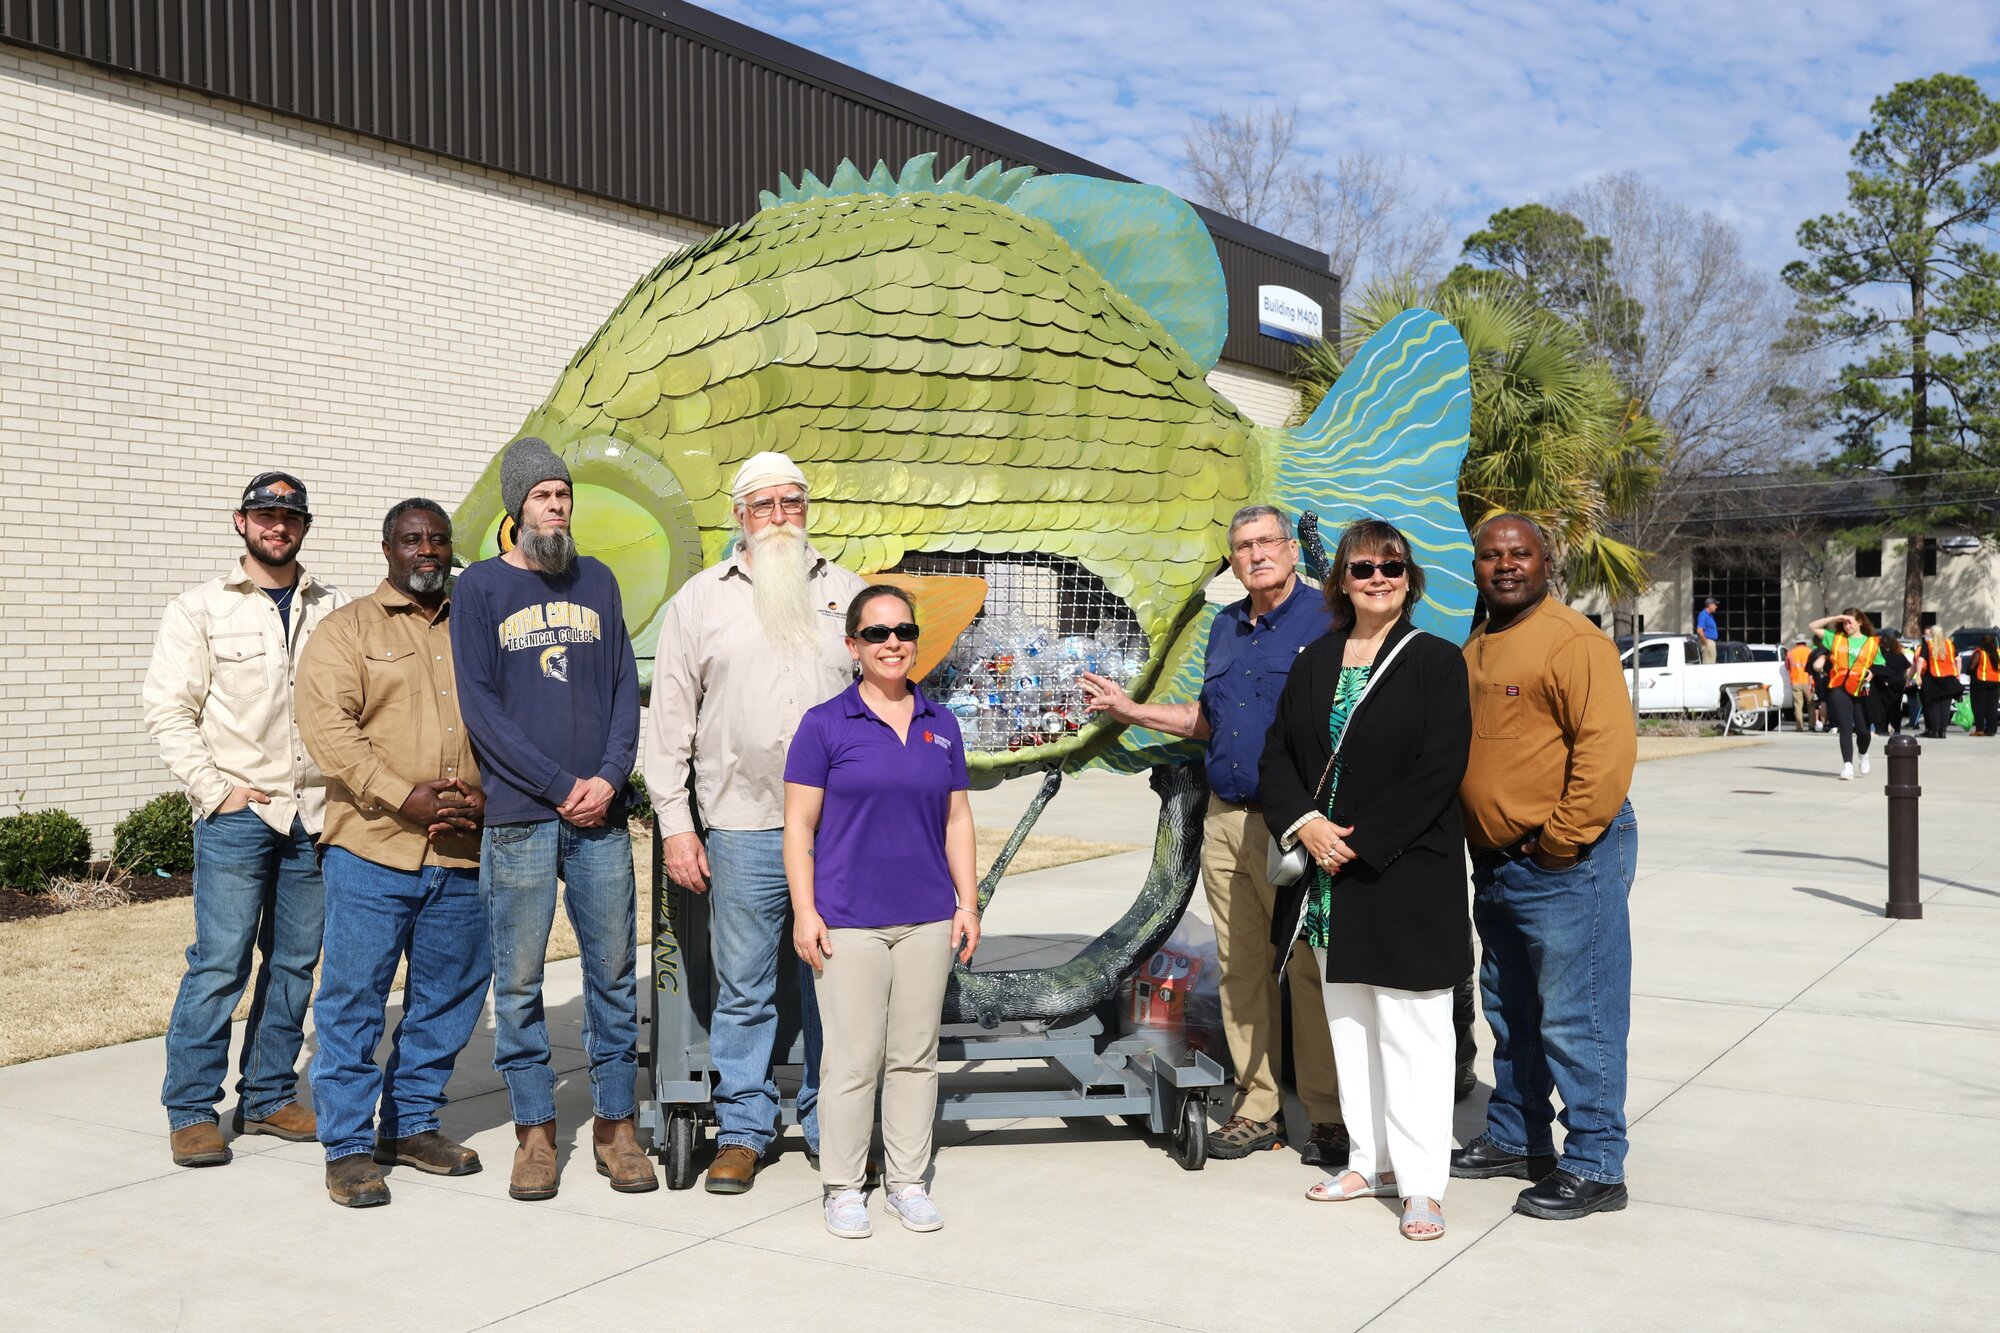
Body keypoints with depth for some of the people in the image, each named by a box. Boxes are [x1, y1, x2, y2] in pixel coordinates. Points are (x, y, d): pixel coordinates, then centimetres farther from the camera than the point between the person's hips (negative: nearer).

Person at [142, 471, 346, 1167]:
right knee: (219, 963, -5)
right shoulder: (200, 609, 3)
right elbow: (169, 710, -1)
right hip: (236, 815, -3)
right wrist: (216, 791, -9)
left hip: (316, 814, 4)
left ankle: (268, 1096, 21)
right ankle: (191, 1110, 6)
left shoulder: (333, 609, 11)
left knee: (295, 961, 9)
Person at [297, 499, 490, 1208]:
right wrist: (404, 796, -17)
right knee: (353, 997, -2)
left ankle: (412, 1124, 26)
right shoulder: (347, 629, 4)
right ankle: (348, 1146, 9)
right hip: (372, 850, -4)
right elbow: (328, 725, -9)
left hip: (462, 853, 4)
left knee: (448, 996, 10)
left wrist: (486, 795, -6)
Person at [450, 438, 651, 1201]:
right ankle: (535, 1132, 14)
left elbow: (625, 687, 10)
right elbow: (479, 707, -3)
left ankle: (615, 1125, 17)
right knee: (519, 982, 3)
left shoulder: (596, 581, 13)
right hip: (518, 818, -3)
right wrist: (560, 786, -9)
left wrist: (609, 778, -6)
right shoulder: (481, 588, 3)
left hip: (601, 816, 3)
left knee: (614, 973, 6)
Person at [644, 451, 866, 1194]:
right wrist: (675, 824, 0)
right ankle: (742, 1130, 19)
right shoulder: (701, 598, 8)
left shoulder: (844, 592, 12)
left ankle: (830, 1126, 18)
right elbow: (670, 719, 7)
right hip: (742, 829, -1)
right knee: (744, 989, 6)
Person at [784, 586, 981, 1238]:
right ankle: (843, 1186, 13)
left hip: (928, 918, 4)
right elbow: (799, 825, -2)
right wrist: (804, 911, -8)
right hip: (849, 920, -4)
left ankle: (908, 1181, 21)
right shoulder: (825, 724, -2)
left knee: (916, 1054, 10)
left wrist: (968, 901, 8)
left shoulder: (940, 724, 10)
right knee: (852, 1057, -1)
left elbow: (957, 819, 14)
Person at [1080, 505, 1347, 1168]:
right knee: (1240, 968, 9)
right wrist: (1128, 709, 21)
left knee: (1310, 967, -4)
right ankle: (1256, 1109, 18)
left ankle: (1329, 1118, 5)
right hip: (1224, 819, 7)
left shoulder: (1326, 620, -6)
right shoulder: (1225, 627, 17)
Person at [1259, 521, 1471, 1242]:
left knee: (1411, 1028, -3)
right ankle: (1371, 1162, 24)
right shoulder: (1314, 662, 10)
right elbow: (1277, 753, 9)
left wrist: (1361, 843, -15)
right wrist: (1305, 823, -8)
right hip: (1328, 877, 6)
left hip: (1407, 876, -5)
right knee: (1347, 1025, 12)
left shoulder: (1436, 661, -5)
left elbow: (1438, 771, -12)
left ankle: (1422, 1182, 4)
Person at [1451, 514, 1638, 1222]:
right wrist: (1482, 843, 13)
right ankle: (1514, 1138, 33)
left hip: (1566, 866, -9)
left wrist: (1558, 841, -19)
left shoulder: (1573, 640, -13)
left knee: (1575, 1019, -3)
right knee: (1510, 1015, 19)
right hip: (1496, 865, 9)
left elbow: (1609, 746, -22)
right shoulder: (1475, 650, 15)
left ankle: (1595, 1168, 7)